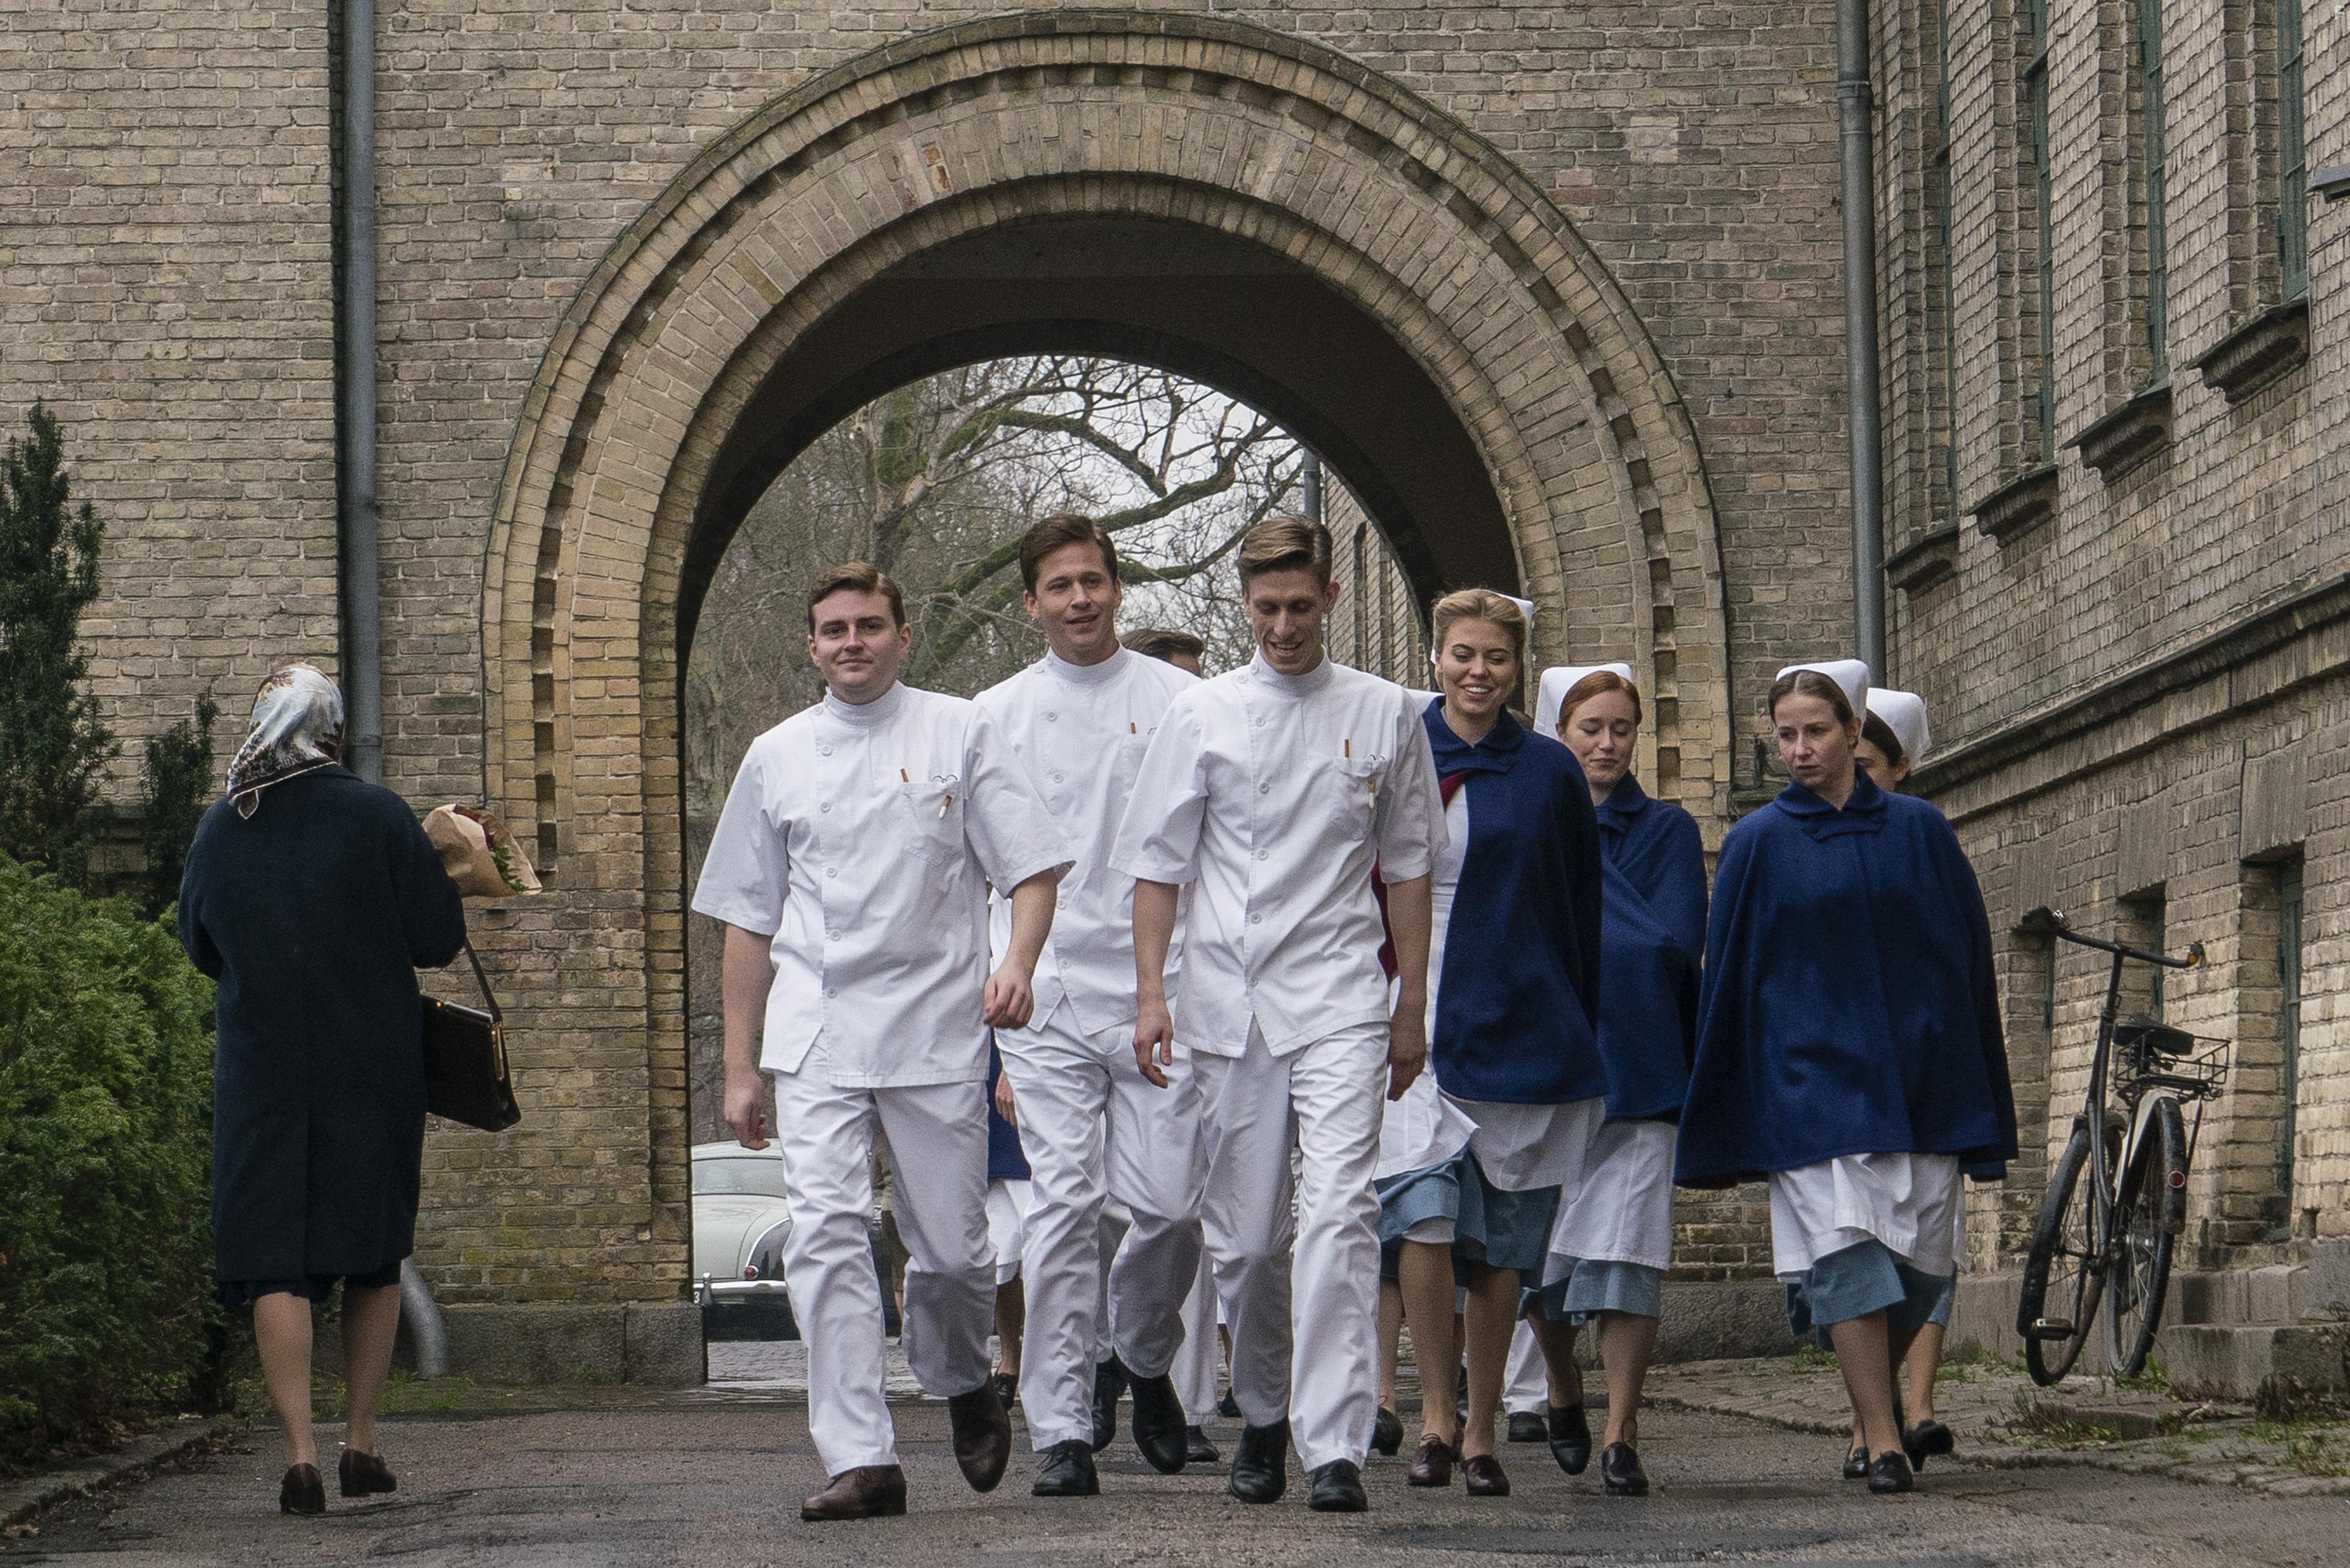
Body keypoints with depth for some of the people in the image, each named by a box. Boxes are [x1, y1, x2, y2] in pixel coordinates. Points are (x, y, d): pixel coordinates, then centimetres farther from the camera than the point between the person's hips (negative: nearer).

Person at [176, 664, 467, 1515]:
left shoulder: (220, 827, 1)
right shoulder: (377, 815, -8)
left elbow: (200, 945, 15)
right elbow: (440, 939, -6)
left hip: (260, 1066, 1)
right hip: (372, 1067, -1)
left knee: (276, 1262, 0)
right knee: (373, 1255, 13)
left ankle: (300, 1453, -11)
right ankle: (360, 1445, 15)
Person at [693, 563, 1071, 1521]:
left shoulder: (959, 734, 5)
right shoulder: (777, 758, 13)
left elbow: (1033, 866, 2)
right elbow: (749, 920, 17)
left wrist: (1016, 963, -18)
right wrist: (739, 1066, 14)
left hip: (936, 1027, -1)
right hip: (817, 1034, 1)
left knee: (951, 1249, 3)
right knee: (826, 1233, -14)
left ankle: (963, 1385, 35)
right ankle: (861, 1460, -15)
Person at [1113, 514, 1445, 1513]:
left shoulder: (1383, 716, 7)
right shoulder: (1201, 717, 6)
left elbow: (1407, 868, 13)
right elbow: (1158, 865, 8)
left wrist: (1413, 1006, 11)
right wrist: (1151, 993, -1)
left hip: (1339, 999, -1)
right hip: (1229, 1001, 1)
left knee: (1337, 1216, -16)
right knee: (1244, 1236, 7)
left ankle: (1335, 1446, -19)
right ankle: (1262, 1419, 27)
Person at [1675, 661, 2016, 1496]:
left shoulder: (1919, 830, 8)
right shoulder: (1758, 842, 4)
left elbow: (1970, 958, 10)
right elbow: (1726, 979, 6)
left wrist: (1983, 1103, 7)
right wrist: (1721, 1120, 3)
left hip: (1914, 1076, 2)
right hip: (1809, 1076, -2)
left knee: (1919, 1267, 1)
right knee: (1846, 1256, -13)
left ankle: (1873, 1407, 25)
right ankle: (1883, 1443, -12)